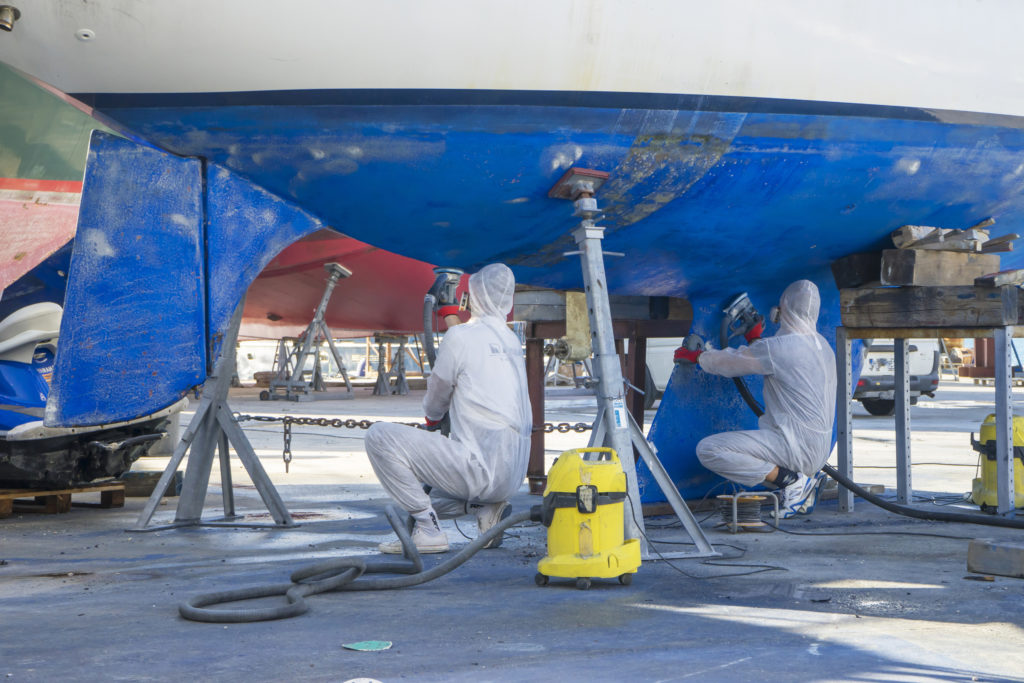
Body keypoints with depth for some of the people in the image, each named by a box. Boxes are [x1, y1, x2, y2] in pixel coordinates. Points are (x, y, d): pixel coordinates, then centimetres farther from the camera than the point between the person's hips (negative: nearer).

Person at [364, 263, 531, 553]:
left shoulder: (460, 336, -6)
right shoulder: (512, 342, 15)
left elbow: (434, 406, 5)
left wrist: (432, 416, 29)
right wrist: (451, 320, 46)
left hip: (482, 466, -9)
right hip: (513, 474, 9)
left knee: (380, 437, -9)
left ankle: (428, 530, -11)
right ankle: (485, 508, 7)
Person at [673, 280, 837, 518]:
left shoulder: (777, 347, -15)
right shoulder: (822, 345, 11)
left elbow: (728, 362, 1)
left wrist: (694, 355, 18)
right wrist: (756, 340, 31)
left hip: (796, 446, -9)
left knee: (709, 450, -16)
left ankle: (790, 480, -12)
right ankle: (806, 477, 11)